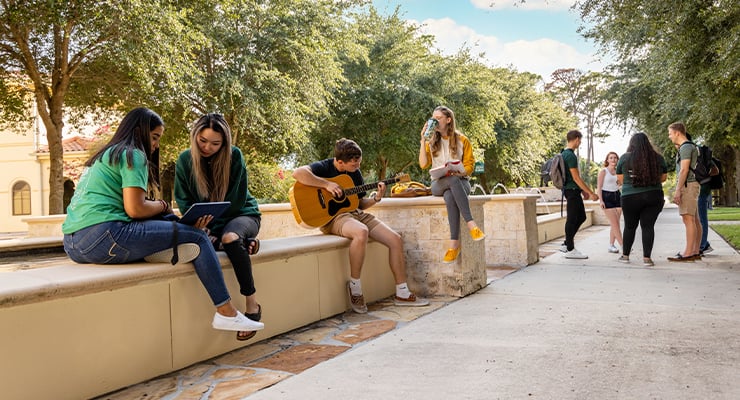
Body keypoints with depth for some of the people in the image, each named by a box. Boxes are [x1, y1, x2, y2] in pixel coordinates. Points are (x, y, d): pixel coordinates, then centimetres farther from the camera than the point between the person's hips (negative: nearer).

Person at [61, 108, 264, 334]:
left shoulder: (104, 156, 27)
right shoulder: (132, 155, -1)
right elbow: (135, 209, -12)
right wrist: (163, 206, 7)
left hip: (73, 245, 10)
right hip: (101, 236, -10)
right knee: (197, 237, -4)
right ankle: (227, 313, -2)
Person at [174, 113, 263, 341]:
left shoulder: (234, 156, -12)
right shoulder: (185, 160, -4)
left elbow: (236, 200, -12)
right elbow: (184, 200, 0)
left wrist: (215, 230, -21)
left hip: (242, 214, -2)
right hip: (206, 220, 3)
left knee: (230, 237, -38)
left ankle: (252, 305, -31)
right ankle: (245, 242, -11)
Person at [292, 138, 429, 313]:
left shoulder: (355, 173, 13)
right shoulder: (323, 167, -7)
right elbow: (298, 173, -27)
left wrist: (376, 198, -2)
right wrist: (327, 184, -26)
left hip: (355, 213, 7)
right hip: (333, 216, -7)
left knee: (396, 239, -6)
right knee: (361, 232, -40)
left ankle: (402, 294, 5)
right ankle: (354, 286, -20)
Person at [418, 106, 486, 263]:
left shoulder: (462, 140, 9)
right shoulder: (431, 142, 13)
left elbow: (470, 165, 6)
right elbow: (423, 164, -1)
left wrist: (459, 172, -16)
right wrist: (423, 140, -3)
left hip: (461, 182, 0)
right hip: (438, 184, 0)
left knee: (449, 197, -38)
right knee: (453, 180, -38)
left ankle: (454, 243, -42)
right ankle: (471, 224, -44)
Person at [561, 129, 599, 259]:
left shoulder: (564, 153, 14)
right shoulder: (571, 155, -18)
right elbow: (576, 178, -21)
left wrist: (583, 191, 23)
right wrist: (591, 193, -17)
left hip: (572, 190, 10)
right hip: (572, 191, -10)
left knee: (581, 217, 16)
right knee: (572, 219, -4)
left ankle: (567, 244, 19)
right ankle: (570, 250, 3)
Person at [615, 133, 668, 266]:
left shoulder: (624, 158, -3)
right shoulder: (658, 158, 2)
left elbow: (620, 180, 3)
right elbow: (663, 178, 12)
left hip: (630, 197, -1)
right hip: (654, 196, 1)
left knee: (630, 226, 12)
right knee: (648, 226, 3)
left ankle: (625, 255, 20)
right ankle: (647, 258, 0)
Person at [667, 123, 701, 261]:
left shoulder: (685, 147, -11)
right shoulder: (691, 146, 21)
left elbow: (684, 170, -18)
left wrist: (678, 190, -19)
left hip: (687, 185, -10)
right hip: (691, 185, 10)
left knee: (688, 219, -12)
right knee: (695, 220, 8)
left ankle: (688, 253, -14)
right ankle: (695, 252, 10)